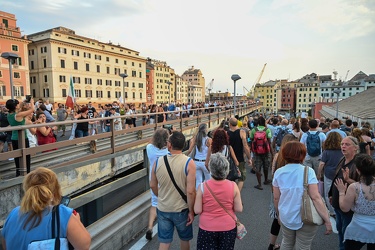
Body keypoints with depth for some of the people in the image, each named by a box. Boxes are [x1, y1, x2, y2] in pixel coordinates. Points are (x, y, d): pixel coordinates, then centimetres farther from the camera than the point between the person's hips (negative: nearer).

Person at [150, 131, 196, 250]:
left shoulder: (158, 162, -10)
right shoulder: (189, 163, -20)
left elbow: (153, 185, 4)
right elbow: (190, 191, -22)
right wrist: (191, 211, -8)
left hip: (162, 209, 2)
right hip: (181, 209, -2)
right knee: (184, 239, 24)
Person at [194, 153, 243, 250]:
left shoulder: (203, 186, -18)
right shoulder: (233, 186, -14)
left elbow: (197, 210, -13)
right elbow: (239, 209, -8)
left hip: (207, 229, -1)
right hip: (228, 228, 1)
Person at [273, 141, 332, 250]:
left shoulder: (278, 172, -6)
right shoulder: (308, 171, -15)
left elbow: (276, 198, 0)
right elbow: (315, 197, -21)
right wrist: (327, 220, -14)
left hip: (286, 217, 3)